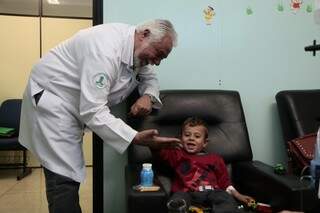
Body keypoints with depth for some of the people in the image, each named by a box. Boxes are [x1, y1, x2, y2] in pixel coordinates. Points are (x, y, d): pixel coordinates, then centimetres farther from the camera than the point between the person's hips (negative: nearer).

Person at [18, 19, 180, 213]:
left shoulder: (138, 50, -3)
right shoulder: (106, 49, -31)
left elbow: (150, 78, 10)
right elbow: (92, 111, -35)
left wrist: (148, 96, -14)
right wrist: (135, 137, -42)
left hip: (74, 105, 9)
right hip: (50, 97, -9)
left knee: (71, 173, 15)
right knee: (65, 177, -12)